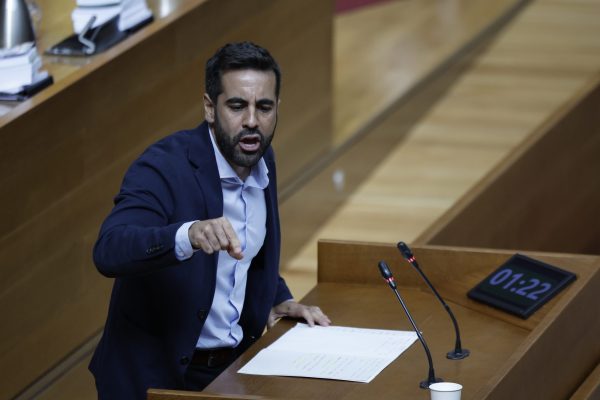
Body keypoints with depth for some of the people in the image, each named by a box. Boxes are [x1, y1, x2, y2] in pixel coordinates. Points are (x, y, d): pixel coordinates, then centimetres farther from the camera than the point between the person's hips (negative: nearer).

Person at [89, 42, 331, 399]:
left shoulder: (261, 161, 6)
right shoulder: (164, 166, -17)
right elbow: (109, 251, -33)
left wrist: (278, 300, 5)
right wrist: (189, 235, -49)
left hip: (234, 364, 7)